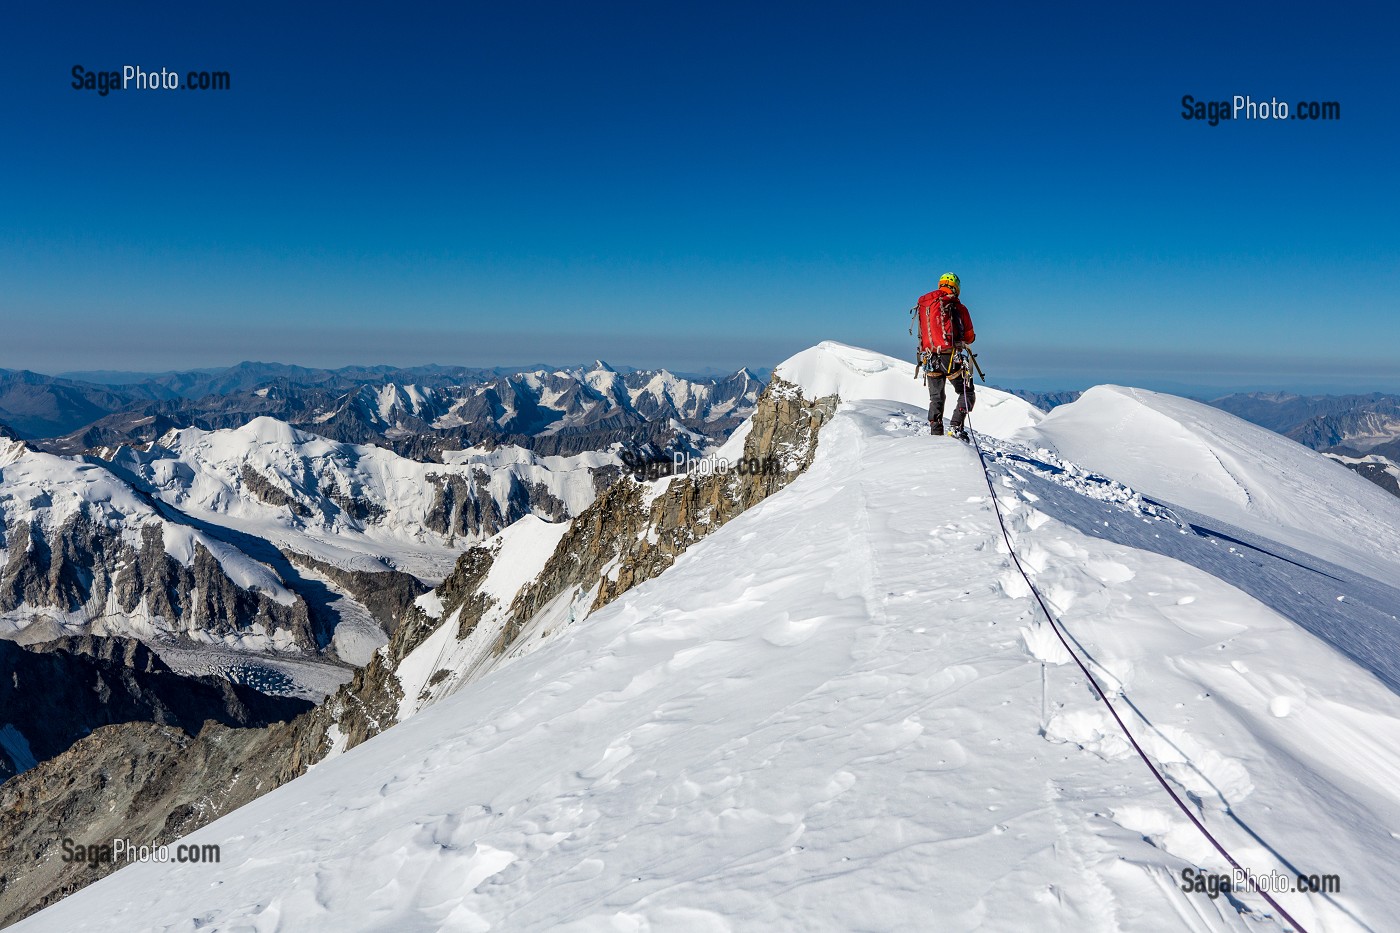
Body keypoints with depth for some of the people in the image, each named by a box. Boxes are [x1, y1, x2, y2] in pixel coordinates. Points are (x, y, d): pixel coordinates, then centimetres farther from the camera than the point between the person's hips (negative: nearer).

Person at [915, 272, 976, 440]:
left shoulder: (923, 305, 9)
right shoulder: (958, 307, -3)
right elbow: (969, 337, 4)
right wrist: (961, 339, 25)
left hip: (929, 359, 4)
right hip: (950, 358, -4)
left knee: (936, 398, 17)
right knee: (967, 394, 11)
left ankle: (935, 434, 11)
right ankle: (956, 426, -7)